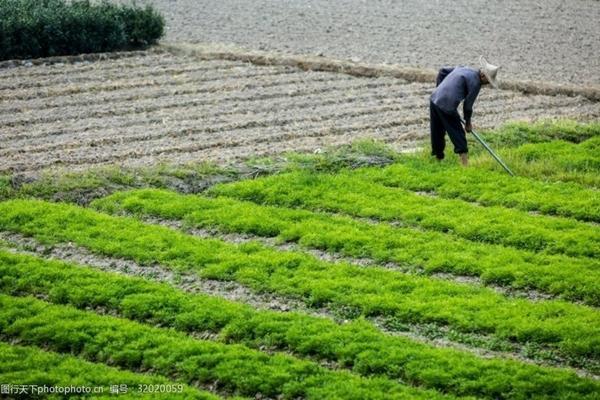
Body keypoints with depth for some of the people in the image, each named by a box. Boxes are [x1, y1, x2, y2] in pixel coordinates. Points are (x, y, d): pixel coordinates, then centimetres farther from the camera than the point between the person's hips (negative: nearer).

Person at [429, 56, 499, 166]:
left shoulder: (463, 69, 18)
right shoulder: (475, 82, -7)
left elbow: (442, 71, 26)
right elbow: (468, 104, -5)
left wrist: (439, 89, 29)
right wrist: (468, 122, 9)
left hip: (434, 100, 8)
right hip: (447, 107, -8)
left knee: (437, 133, 20)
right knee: (458, 134, 0)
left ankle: (438, 157, 33)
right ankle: (465, 163, -1)